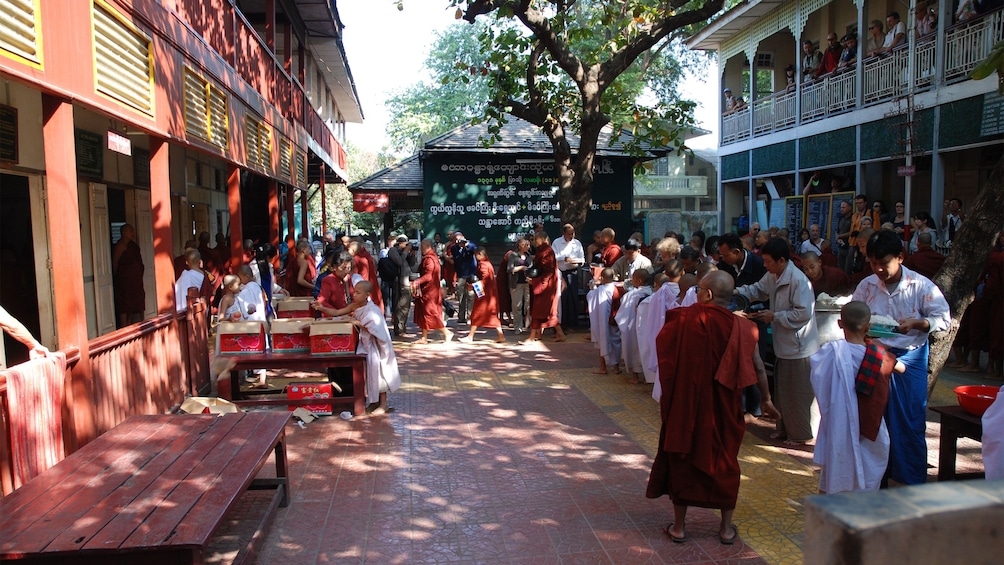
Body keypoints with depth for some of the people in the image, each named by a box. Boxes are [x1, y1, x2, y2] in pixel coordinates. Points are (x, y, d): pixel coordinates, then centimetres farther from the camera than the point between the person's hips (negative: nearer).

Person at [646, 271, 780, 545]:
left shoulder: (681, 320, -13)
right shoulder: (741, 328, -10)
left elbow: (663, 361, -3)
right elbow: (758, 368, -1)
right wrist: (766, 399, 14)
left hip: (684, 406, -1)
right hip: (723, 409, 1)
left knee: (681, 460, 14)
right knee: (725, 462, 18)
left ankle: (679, 526, 23)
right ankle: (726, 528, 26)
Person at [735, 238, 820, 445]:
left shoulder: (798, 280, -24)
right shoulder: (772, 276, 4)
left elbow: (804, 313, -26)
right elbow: (758, 290, 16)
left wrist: (774, 316, -21)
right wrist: (737, 292, -1)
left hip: (799, 346, -9)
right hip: (784, 344, 9)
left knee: (799, 393, 4)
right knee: (783, 391, 19)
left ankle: (802, 434, 19)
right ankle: (786, 429, 34)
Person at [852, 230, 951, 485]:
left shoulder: (921, 286, -8)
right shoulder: (866, 286, 1)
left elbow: (943, 318, -7)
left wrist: (915, 324, -23)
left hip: (910, 358, -2)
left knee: (911, 421, 1)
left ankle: (914, 481, 15)